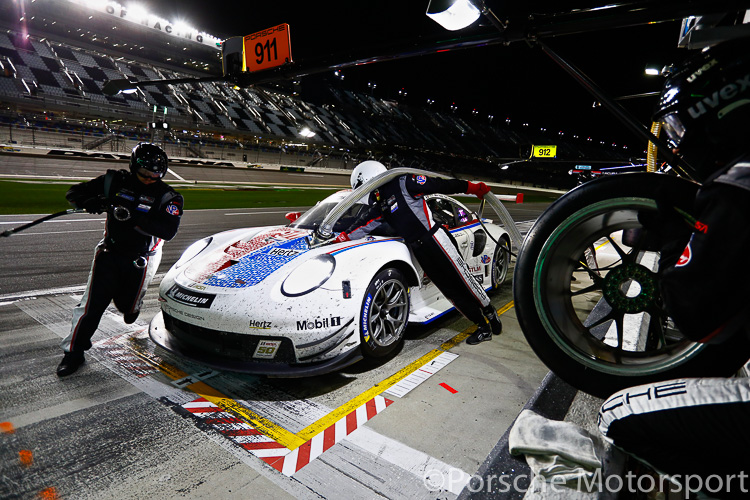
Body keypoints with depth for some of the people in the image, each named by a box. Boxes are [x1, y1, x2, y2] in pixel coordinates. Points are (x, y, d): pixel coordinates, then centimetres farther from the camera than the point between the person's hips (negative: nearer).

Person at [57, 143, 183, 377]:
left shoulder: (167, 197, -10)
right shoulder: (115, 181, -2)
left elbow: (169, 231, -24)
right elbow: (74, 193, 3)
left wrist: (135, 218, -35)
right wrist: (91, 202, -20)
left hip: (140, 259, -1)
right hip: (110, 251, 1)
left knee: (126, 306, 9)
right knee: (93, 302, -4)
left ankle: (132, 303, 49)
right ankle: (74, 352, 12)